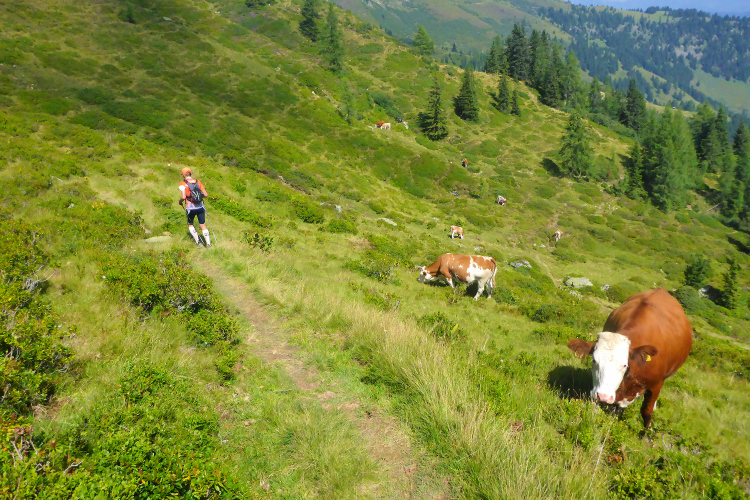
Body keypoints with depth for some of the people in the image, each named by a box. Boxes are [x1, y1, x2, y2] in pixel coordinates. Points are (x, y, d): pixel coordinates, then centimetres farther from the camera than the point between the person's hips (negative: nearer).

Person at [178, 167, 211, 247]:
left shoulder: (183, 183, -7)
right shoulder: (198, 182, 4)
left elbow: (183, 197, -17)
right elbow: (206, 195, 2)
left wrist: (180, 201, 4)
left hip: (190, 208, -2)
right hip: (200, 207, 3)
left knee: (190, 224, 21)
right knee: (203, 225, 8)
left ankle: (197, 240, 13)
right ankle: (208, 243, 1)